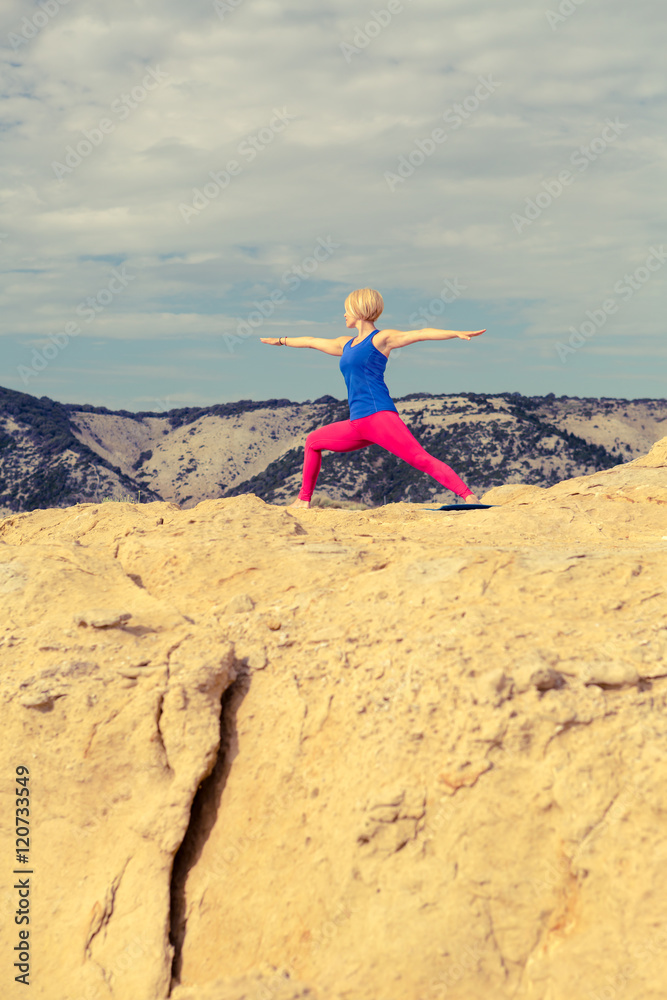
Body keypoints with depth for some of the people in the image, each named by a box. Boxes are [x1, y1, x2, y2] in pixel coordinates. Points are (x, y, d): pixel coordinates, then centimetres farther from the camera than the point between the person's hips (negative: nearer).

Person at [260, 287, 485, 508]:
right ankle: (304, 500, 27)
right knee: (312, 442, 19)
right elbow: (312, 341, 38)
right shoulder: (346, 344, 23)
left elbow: (421, 333, -9)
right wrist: (282, 341, 52)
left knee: (419, 458, -20)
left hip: (379, 415, -8)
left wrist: (457, 333, -21)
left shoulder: (380, 339, 2)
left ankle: (468, 496, -25)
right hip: (357, 424, 8)